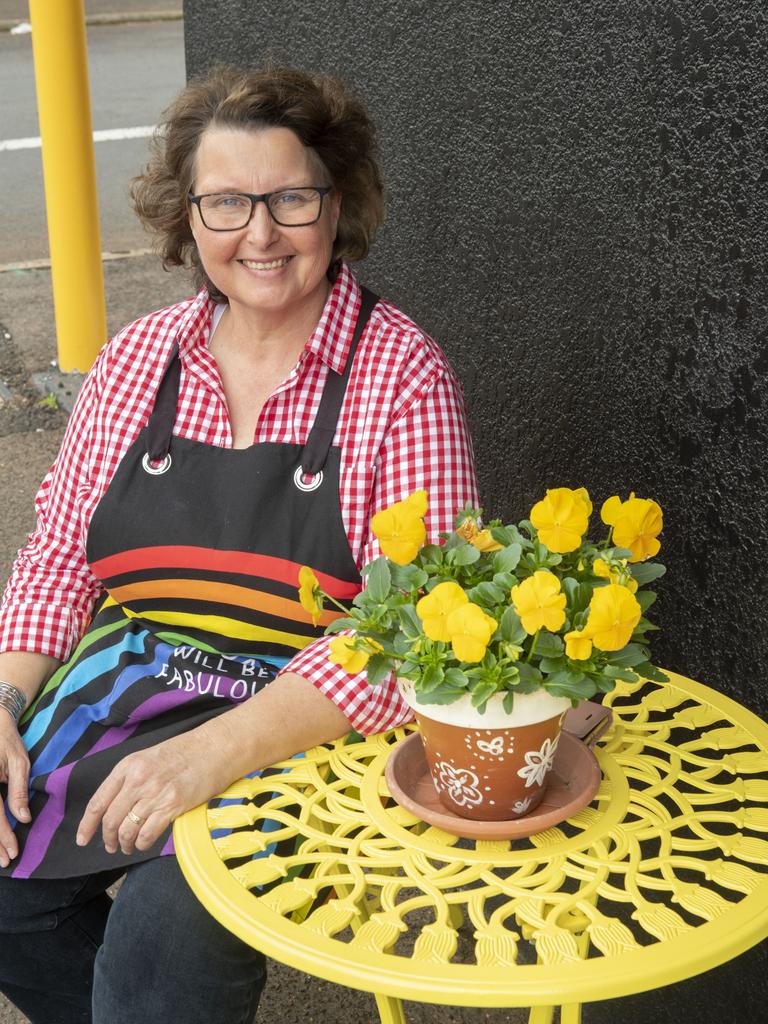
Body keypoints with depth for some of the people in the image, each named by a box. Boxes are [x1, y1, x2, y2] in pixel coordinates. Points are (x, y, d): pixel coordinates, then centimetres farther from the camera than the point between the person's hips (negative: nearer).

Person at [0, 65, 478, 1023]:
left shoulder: (401, 373, -8)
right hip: (123, 692, 5)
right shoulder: (137, 357, 7)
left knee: (161, 945, -24)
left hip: (303, 724, -4)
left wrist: (222, 748, -25)